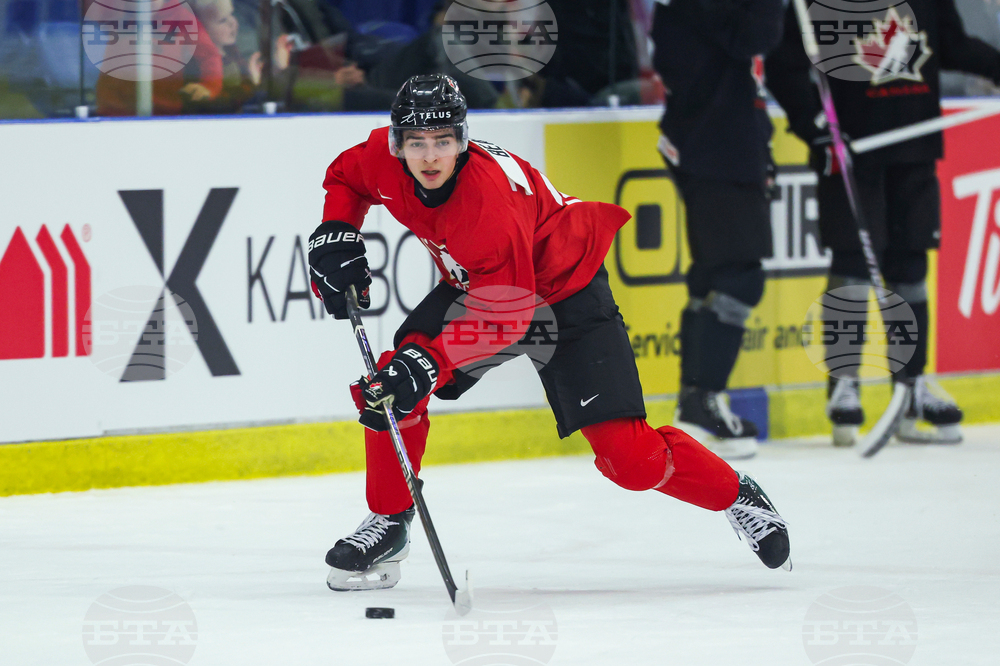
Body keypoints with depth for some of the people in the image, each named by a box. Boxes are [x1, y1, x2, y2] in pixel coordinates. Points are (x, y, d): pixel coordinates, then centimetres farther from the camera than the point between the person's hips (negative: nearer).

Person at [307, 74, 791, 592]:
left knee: (628, 458, -14)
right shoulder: (384, 162, -20)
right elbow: (345, 177, 6)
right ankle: (388, 524, 6)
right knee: (390, 382, -13)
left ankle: (737, 496, 11)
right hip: (471, 282, 7)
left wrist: (429, 361, -43)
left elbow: (504, 318, -36)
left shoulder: (492, 202, -40)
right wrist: (335, 234, -11)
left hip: (566, 291, -6)